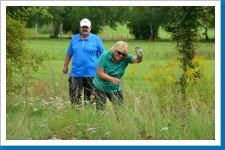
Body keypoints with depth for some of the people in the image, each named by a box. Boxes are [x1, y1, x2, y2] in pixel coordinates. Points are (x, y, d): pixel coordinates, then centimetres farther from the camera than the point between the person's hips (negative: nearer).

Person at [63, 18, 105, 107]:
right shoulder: (74, 39, 11)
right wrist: (65, 66, 15)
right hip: (76, 73, 2)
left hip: (91, 73, -2)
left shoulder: (96, 39, 1)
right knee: (74, 96, -3)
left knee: (89, 96, 6)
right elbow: (69, 54, 19)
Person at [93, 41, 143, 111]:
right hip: (101, 87, -3)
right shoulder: (105, 56, -17)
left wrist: (139, 56, -52)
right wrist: (112, 79, -32)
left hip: (116, 88, 3)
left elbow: (137, 60, -27)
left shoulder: (126, 58, -10)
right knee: (100, 110, -3)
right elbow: (100, 73, -18)